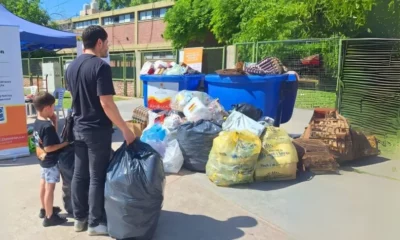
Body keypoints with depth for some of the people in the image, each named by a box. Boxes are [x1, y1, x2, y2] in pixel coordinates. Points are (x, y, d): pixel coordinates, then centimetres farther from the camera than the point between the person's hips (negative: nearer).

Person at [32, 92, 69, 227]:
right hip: (51, 161, -10)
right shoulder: (47, 126, -28)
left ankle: (44, 209, 39)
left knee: (44, 185, 22)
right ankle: (49, 217, 12)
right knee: (50, 188, 1)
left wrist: (54, 121, -1)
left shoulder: (37, 123, 1)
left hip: (43, 160, 10)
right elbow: (48, 147, -27)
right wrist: (65, 143, -19)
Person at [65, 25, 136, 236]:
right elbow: (106, 103, -23)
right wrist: (125, 130, -17)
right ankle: (95, 223, 15)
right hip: (97, 131, -8)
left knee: (79, 174, 15)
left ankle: (79, 218, 27)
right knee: (97, 177, 3)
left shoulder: (71, 67, 8)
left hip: (78, 128, 8)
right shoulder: (101, 66, -18)